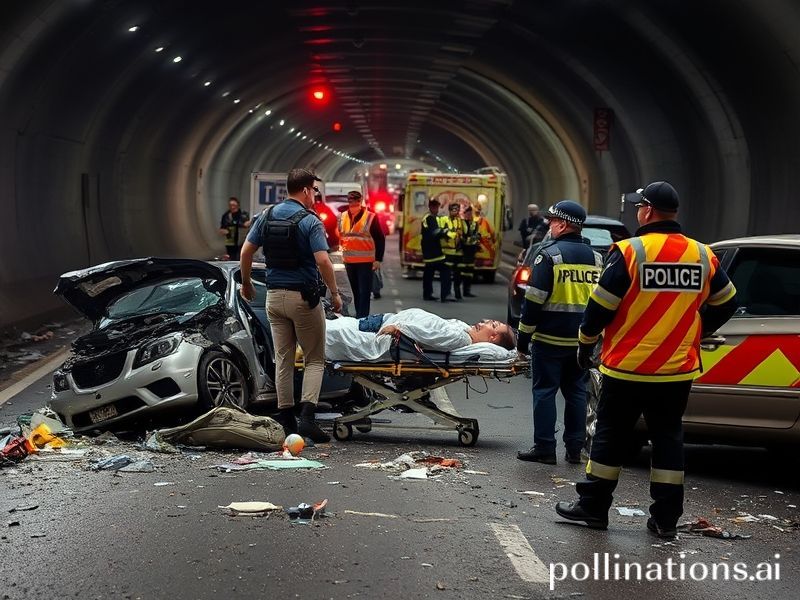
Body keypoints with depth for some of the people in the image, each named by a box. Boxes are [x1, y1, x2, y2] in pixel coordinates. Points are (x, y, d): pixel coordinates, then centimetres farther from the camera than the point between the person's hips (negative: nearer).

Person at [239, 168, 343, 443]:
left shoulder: (267, 215, 5)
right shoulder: (310, 221, -12)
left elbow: (246, 251, 6)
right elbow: (323, 261, -19)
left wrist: (246, 283, 19)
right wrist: (335, 294, -9)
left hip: (274, 295, 5)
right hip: (303, 297, -5)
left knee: (283, 359, 11)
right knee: (315, 359, 4)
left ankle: (286, 420, 12)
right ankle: (307, 417, -9)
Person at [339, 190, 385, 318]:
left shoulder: (371, 217, -9)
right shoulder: (342, 217, 5)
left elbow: (380, 239, -6)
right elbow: (339, 235, 17)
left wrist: (378, 259, -10)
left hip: (365, 261, -5)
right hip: (349, 261, 5)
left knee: (364, 292, -7)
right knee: (356, 291, 14)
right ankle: (359, 316, 23)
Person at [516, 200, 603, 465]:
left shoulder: (549, 255, -10)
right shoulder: (595, 257, 11)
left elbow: (534, 301, -12)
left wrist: (523, 337, -6)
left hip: (550, 339, -6)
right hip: (582, 341, 6)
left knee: (545, 391, 1)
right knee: (576, 392, 11)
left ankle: (544, 448, 1)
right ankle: (574, 448, 13)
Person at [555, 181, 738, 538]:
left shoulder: (630, 252, -12)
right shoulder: (702, 256, 3)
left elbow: (601, 306, -11)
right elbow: (726, 304, 13)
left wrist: (586, 344, 4)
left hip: (627, 369, -4)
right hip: (678, 371, 4)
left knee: (610, 435, 8)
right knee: (668, 439, 12)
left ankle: (593, 506, 16)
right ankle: (666, 518, 13)